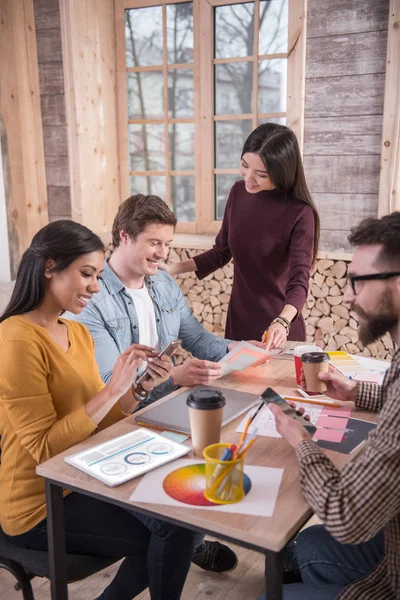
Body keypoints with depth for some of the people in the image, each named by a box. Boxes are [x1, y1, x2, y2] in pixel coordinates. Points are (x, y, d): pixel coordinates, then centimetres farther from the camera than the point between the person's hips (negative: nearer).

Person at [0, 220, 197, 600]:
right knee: (173, 528, -9)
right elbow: (45, 449, -24)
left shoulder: (78, 333, 5)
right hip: (40, 506, -8)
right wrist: (113, 388, -26)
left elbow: (97, 420, 5)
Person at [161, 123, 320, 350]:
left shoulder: (300, 213, -19)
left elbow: (299, 280, -26)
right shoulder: (239, 192, -3)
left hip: (278, 330, -5)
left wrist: (281, 323, -44)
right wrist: (175, 268, -3)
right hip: (238, 322, 5)